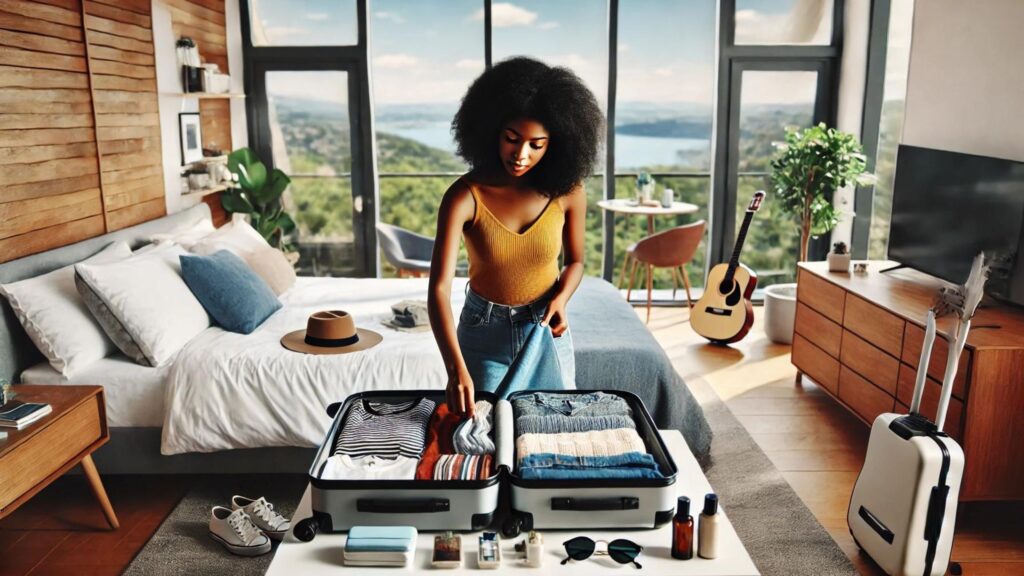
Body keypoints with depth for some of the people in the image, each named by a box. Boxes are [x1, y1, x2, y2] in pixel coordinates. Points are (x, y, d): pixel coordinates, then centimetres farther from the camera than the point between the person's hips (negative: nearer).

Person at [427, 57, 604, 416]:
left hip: (546, 330, 2)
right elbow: (439, 287, -28)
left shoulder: (567, 192, -13)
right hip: (483, 333, -1)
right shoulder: (466, 196, -21)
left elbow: (575, 261, 4)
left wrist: (560, 299, -17)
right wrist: (456, 368, -40)